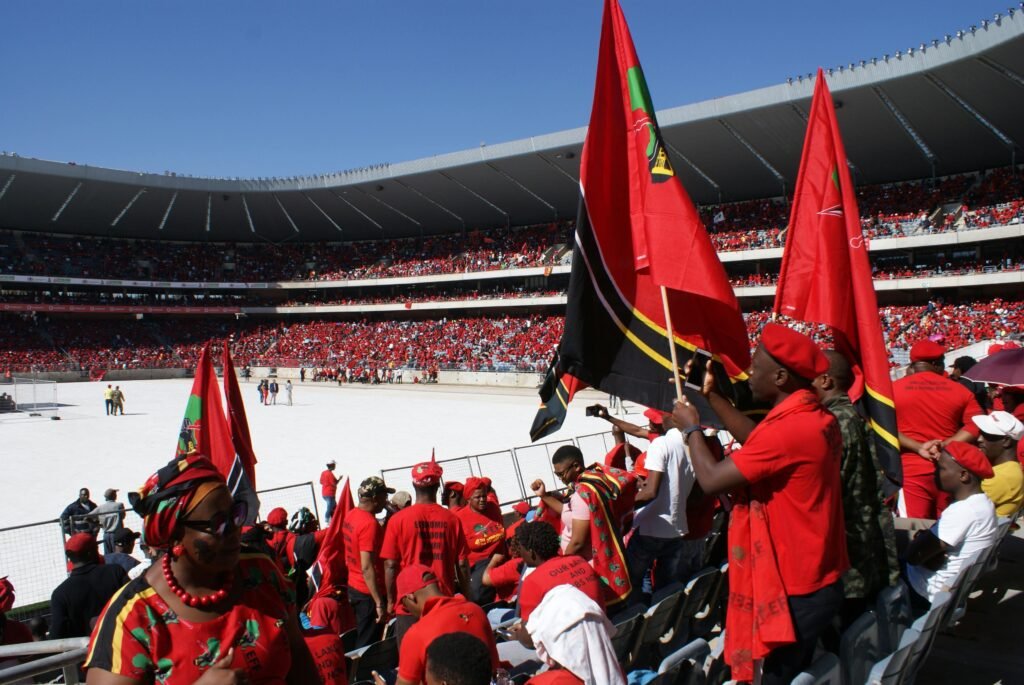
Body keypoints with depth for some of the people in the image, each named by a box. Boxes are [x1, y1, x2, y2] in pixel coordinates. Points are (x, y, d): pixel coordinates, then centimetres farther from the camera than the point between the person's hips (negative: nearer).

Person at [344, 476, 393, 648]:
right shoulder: (369, 523, -23)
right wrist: (380, 603, -25)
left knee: (360, 638, 20)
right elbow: (367, 568, -27)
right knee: (367, 643, 1)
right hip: (369, 593, -9)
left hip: (353, 587, 9)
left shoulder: (350, 515, 5)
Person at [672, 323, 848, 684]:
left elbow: (711, 480, -24)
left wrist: (691, 428, -7)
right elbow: (756, 442, 14)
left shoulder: (789, 429, -29)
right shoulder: (815, 417, 1)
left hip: (796, 591, -9)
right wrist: (711, 394, 11)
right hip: (818, 579, 9)